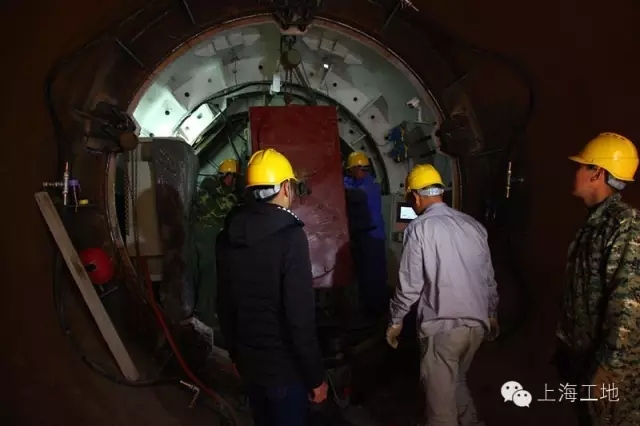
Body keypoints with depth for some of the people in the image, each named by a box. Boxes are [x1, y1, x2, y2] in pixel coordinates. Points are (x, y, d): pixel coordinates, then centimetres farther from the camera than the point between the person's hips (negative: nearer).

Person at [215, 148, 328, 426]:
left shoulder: (227, 236, 0)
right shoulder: (290, 236, -22)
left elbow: (224, 304, 8)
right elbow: (301, 317, -23)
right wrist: (315, 377, -12)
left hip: (248, 361, 6)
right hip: (283, 365, -6)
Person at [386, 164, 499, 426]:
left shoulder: (419, 228, -12)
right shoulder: (473, 225, 6)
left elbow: (410, 284, -12)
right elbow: (489, 277, 11)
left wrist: (395, 321, 2)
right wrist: (491, 313, 26)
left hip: (441, 325, -6)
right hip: (477, 322, 7)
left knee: (440, 394, 8)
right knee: (457, 382, 27)